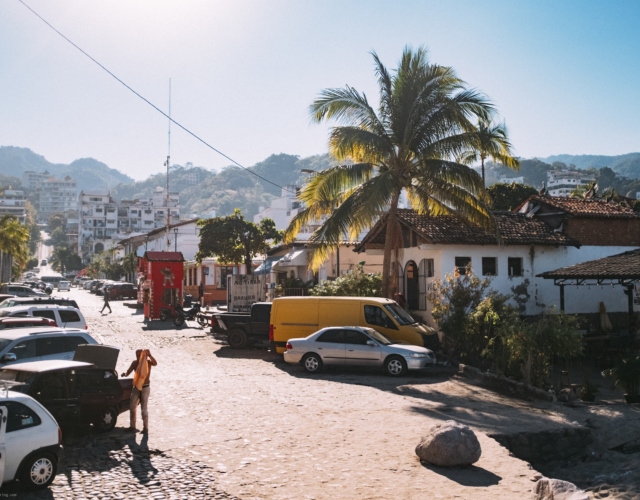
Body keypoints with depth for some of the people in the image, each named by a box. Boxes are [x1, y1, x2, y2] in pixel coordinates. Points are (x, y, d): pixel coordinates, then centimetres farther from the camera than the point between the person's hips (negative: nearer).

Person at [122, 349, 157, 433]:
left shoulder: (147, 362, -8)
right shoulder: (135, 363, 5)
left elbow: (155, 363, -29)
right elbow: (128, 372, 1)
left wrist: (149, 355, -41)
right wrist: (125, 374, -23)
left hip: (145, 388, -5)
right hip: (136, 388, 5)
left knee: (144, 408, -3)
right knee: (132, 407, 6)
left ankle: (145, 428, 3)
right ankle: (132, 426, 16)